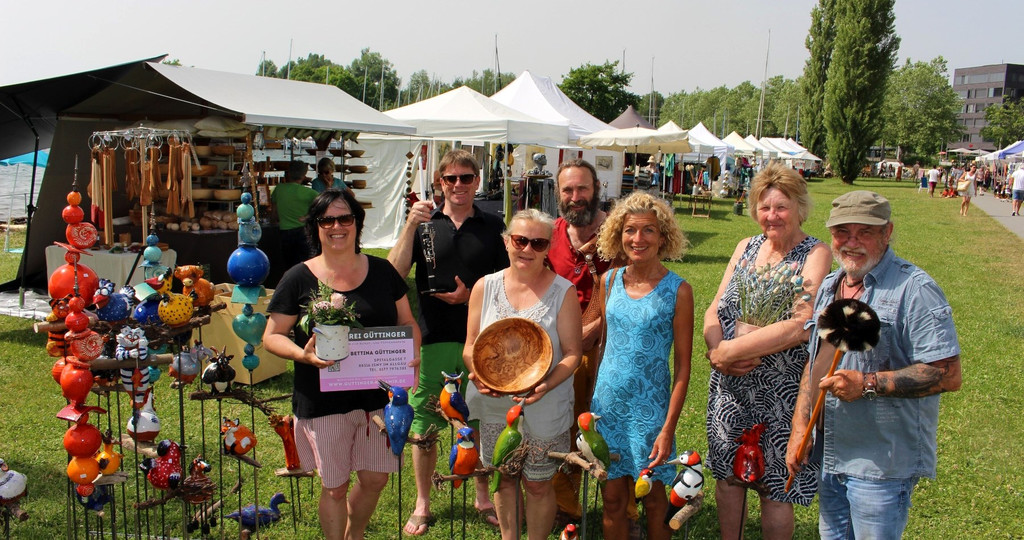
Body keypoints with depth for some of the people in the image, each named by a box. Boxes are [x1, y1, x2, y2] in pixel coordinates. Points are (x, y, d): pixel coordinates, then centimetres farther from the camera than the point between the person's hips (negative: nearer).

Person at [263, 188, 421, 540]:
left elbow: (407, 323, 11)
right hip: (324, 401, -3)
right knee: (334, 486, 10)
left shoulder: (381, 271, 4)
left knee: (375, 479, 14)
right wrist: (303, 354, -22)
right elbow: (272, 336, -2)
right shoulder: (299, 279, -4)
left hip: (378, 395, 3)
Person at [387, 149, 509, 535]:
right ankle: (422, 503, 25)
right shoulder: (424, 222, 5)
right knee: (423, 426, 8)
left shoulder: (492, 227, 5)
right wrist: (410, 226, -15)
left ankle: (483, 496, 30)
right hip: (432, 338, 0)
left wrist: (471, 295, -11)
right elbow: (394, 274, -5)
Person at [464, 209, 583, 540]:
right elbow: (471, 346, 4)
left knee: (538, 484, 9)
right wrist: (478, 373, -17)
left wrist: (546, 385, -25)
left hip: (543, 410, -3)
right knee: (503, 477, 17)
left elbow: (572, 352, -8)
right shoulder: (485, 287, 1)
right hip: (494, 405, 3)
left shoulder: (563, 292, -7)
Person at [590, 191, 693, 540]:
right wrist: (591, 403, 7)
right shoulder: (609, 282, 2)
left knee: (653, 499, 14)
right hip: (608, 404, 3)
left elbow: (683, 366, -8)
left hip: (650, 407, -3)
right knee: (613, 501, 12)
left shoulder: (677, 290, -9)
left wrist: (668, 429, -13)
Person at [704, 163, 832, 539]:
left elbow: (799, 325, -22)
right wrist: (715, 349, -14)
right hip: (730, 387, 5)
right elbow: (714, 310, 6)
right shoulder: (746, 247, 8)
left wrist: (729, 350, -19)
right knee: (727, 475, 16)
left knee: (775, 487, 7)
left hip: (781, 393, -5)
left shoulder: (815, 255, -9)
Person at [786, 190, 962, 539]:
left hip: (882, 463, -7)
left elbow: (948, 375, -20)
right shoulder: (829, 286, 10)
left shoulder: (914, 289, -14)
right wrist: (799, 426, 7)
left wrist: (868, 384, -24)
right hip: (828, 457, 7)